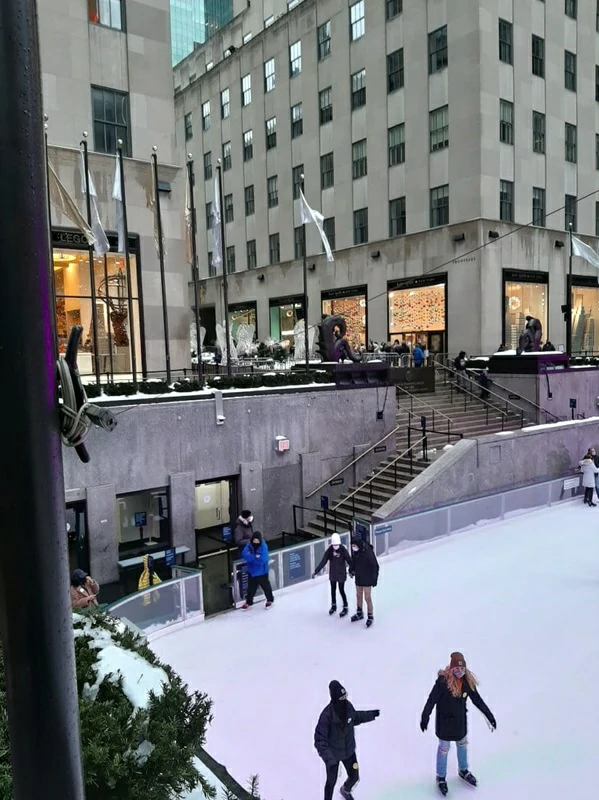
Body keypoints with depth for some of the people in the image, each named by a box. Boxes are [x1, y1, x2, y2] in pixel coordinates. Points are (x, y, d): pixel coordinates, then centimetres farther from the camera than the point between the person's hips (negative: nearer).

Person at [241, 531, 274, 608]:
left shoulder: (263, 546, -21)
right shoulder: (249, 545, -10)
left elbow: (262, 559, -28)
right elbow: (245, 555, -20)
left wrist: (251, 558, -19)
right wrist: (255, 557, -27)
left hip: (262, 571, -3)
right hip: (252, 571, 3)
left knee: (265, 586, 15)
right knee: (251, 587, 16)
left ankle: (270, 599, 37)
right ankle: (249, 601, 34)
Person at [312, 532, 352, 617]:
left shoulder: (343, 550, -20)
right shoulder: (329, 550, -12)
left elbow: (349, 561, -20)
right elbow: (323, 561, -11)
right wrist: (316, 571, -14)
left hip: (341, 574, -4)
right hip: (332, 574, 4)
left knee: (341, 590, 2)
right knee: (333, 590, 17)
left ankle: (345, 607, 20)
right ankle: (333, 605, 37)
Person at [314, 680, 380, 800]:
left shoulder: (348, 706, -19)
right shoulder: (327, 715, -36)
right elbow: (320, 740, -32)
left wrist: (372, 714, 8)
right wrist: (329, 759, -41)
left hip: (349, 750, 5)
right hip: (333, 753, -5)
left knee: (354, 777, 21)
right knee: (331, 781, 16)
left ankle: (345, 790, 56)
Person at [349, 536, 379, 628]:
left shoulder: (368, 552, -26)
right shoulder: (354, 551, -7)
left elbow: (375, 566, -19)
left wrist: (374, 579, -16)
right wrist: (351, 570, 1)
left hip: (367, 579, -6)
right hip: (358, 577, 6)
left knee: (367, 598, -1)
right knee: (358, 596, 18)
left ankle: (370, 616, 15)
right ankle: (359, 613, 37)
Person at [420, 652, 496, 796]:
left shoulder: (467, 681, -13)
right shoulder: (443, 681, -29)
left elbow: (477, 700, -3)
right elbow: (432, 699, -27)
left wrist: (490, 716, -3)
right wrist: (425, 716, -35)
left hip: (460, 720, 5)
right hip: (445, 720, -5)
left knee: (463, 744, 25)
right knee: (444, 748, 12)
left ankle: (463, 771, 51)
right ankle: (441, 777, 34)